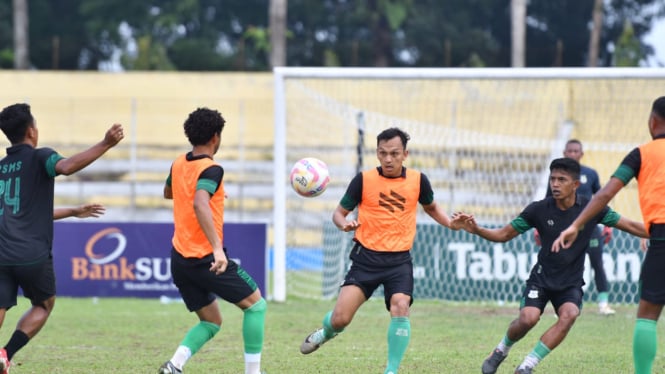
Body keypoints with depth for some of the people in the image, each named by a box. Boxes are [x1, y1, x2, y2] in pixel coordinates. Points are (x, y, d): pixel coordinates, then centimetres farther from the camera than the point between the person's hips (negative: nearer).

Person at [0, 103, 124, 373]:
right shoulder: (39, 158, 0)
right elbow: (66, 167, -26)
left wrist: (72, 212, 41)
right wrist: (106, 144, -27)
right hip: (33, 255, -4)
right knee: (44, 305, 20)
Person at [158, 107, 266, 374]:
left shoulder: (179, 164, 9)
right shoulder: (211, 169, -15)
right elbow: (199, 205, -33)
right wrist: (218, 248, -39)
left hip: (179, 259, 8)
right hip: (205, 259, -8)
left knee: (211, 322, 16)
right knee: (256, 304, 8)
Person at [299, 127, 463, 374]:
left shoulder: (418, 180, 3)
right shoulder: (363, 179, -3)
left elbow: (431, 207, 23)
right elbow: (339, 212, 6)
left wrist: (450, 223, 4)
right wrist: (344, 223, -18)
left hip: (399, 260, 1)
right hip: (366, 257, -1)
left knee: (400, 308, -25)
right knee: (340, 318, -9)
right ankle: (325, 333, 29)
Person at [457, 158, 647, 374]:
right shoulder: (539, 210, -9)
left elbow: (630, 226, 0)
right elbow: (504, 234, -1)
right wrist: (476, 230, -18)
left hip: (571, 283, 1)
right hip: (542, 277, -1)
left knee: (569, 315, -30)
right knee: (528, 318, -26)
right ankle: (501, 350, 8)